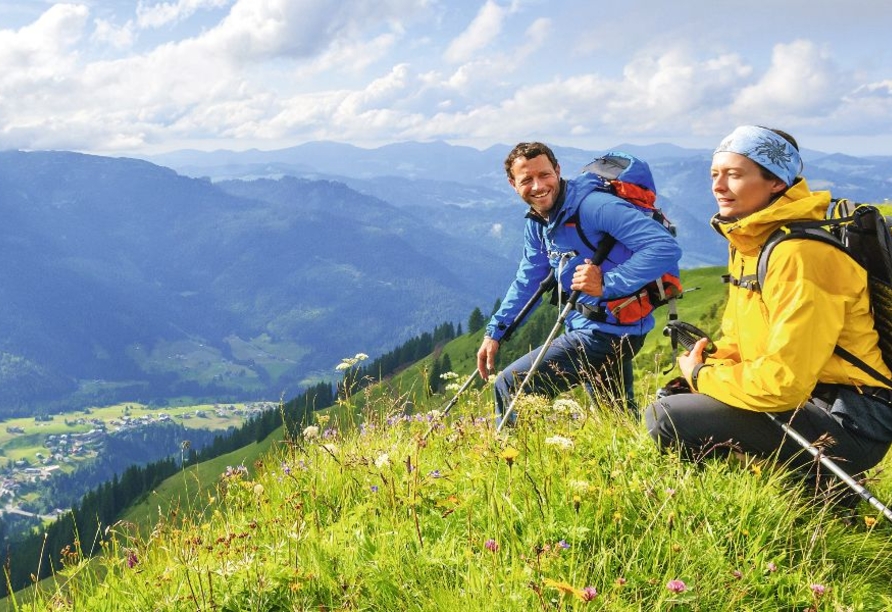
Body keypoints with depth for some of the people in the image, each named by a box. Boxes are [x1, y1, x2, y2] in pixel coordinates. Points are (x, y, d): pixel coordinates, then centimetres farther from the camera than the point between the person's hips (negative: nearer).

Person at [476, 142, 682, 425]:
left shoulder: (593, 205, -23)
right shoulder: (537, 223, 5)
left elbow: (666, 247, -30)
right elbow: (527, 282, 16)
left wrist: (608, 284, -34)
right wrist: (494, 331, 8)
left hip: (607, 331, -10)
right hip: (583, 325, 10)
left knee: (509, 387, -9)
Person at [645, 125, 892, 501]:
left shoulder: (799, 255, -21)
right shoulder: (748, 240, 10)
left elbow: (782, 382, -25)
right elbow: (741, 341, 19)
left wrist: (700, 376, -10)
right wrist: (707, 365, -2)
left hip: (848, 422, -10)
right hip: (803, 399, 10)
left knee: (665, 420, -21)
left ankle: (813, 487, -6)